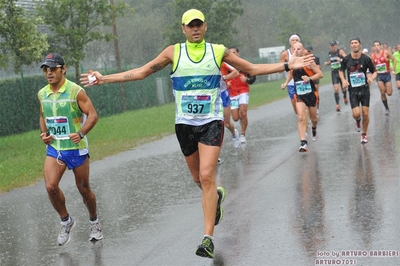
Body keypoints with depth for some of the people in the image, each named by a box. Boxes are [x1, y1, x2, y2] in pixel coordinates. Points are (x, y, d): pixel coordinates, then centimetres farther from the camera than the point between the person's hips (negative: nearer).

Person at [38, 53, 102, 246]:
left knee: (83, 188, 8)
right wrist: (44, 133, 2)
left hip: (76, 148, -4)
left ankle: (94, 223, 31)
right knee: (50, 186, -14)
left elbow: (93, 115, -13)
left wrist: (81, 134, -27)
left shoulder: (75, 91, -13)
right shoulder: (42, 94, 4)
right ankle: (66, 221, 8)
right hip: (53, 148, 4)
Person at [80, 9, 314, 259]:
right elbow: (141, 72, 3)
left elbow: (252, 69, 9)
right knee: (199, 179, 12)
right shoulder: (174, 52, 0)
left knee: (207, 176, -15)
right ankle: (217, 195, 48)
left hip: (212, 121, -2)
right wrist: (104, 78, -3)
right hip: (184, 123, 2)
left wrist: (288, 65, 3)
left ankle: (208, 237, -13)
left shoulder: (218, 51, 0)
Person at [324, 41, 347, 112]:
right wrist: (327, 63, 3)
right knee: (336, 89, -9)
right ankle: (337, 104, -7)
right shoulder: (329, 53, 7)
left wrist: (341, 59, -41)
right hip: (334, 73, 3)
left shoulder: (340, 51, -9)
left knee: (343, 88, 10)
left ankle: (345, 97, 42)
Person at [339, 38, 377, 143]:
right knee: (356, 114, -12)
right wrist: (343, 80, -6)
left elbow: (374, 72, 3)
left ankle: (364, 135, 20)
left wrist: (371, 78, -19)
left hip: (364, 89, 0)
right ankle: (358, 121, 26)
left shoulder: (366, 58, -7)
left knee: (365, 114, 0)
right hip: (353, 90, 0)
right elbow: (341, 71, 13)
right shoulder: (346, 59, -4)